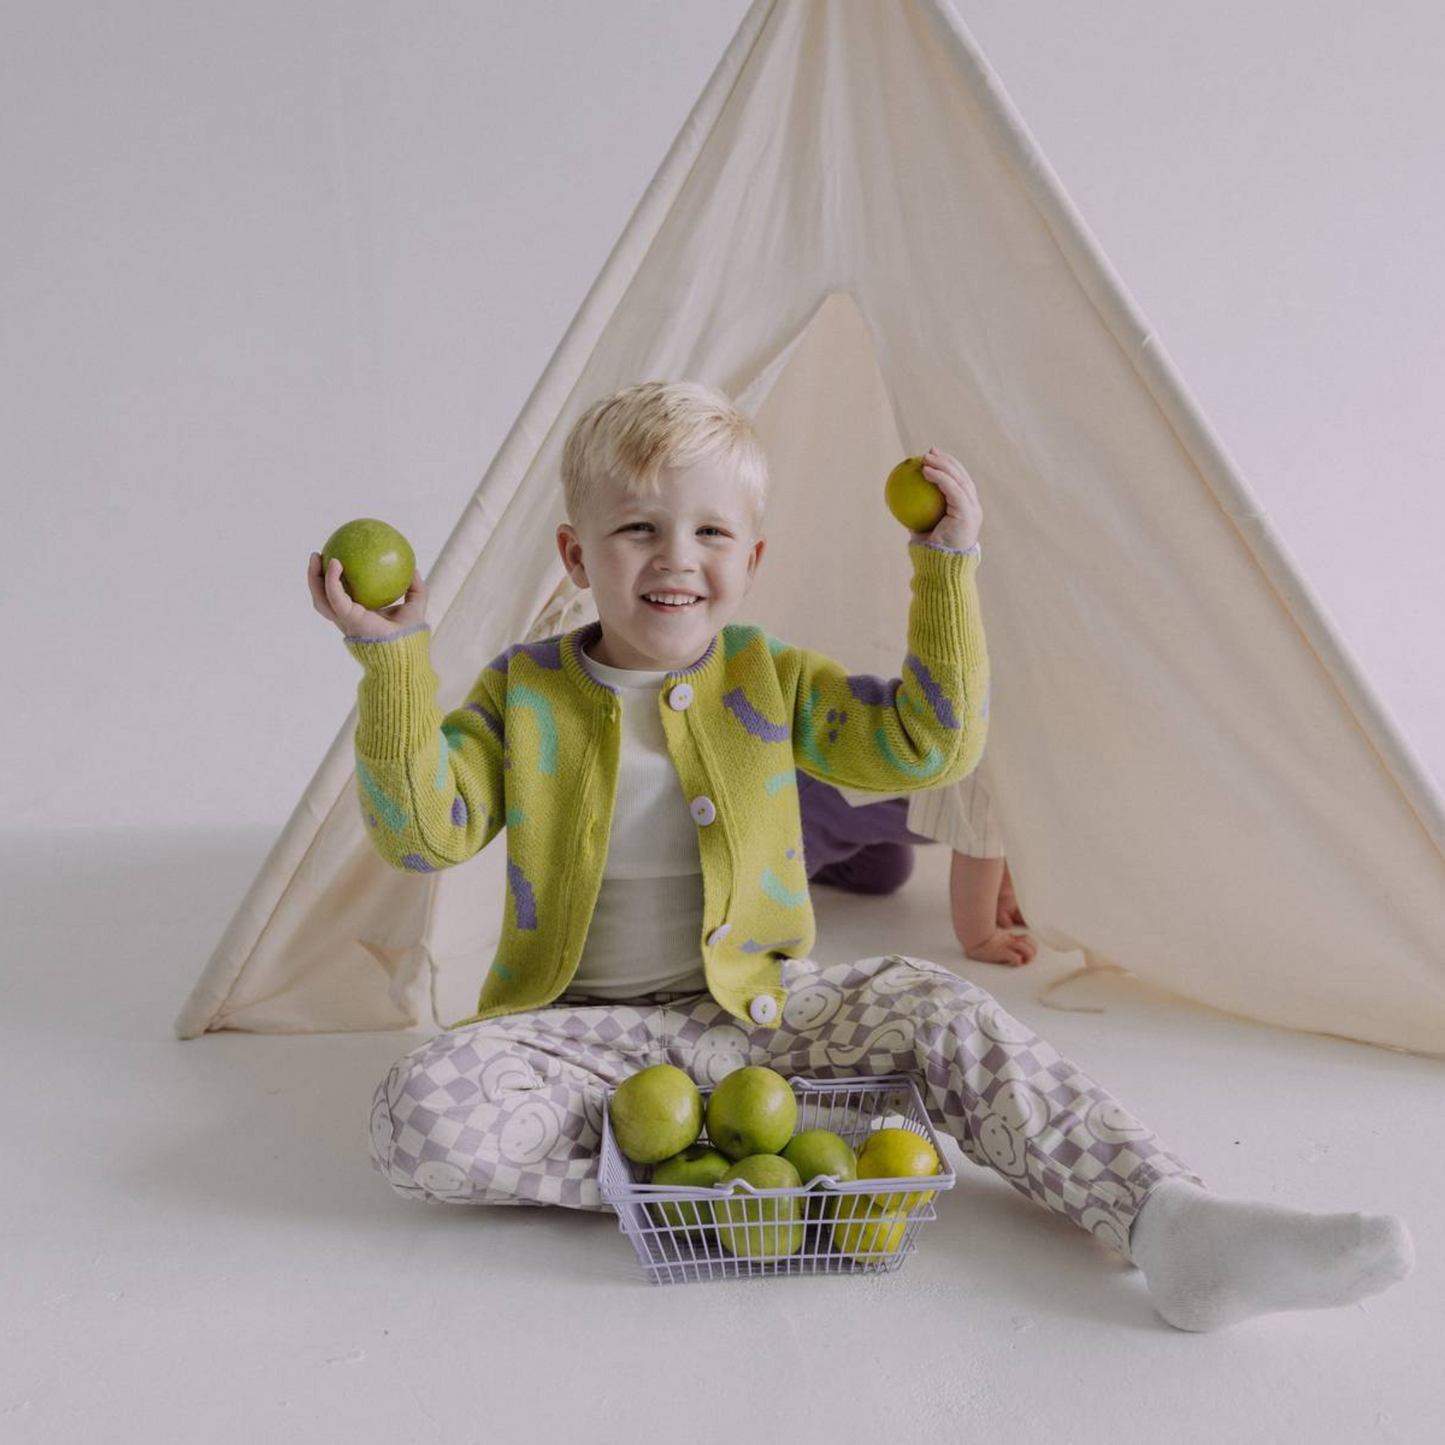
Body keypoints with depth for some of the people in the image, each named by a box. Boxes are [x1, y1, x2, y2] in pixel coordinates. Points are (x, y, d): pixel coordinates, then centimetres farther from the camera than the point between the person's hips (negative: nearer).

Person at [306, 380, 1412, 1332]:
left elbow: (930, 743, -8)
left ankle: (1174, 1223, -27)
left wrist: (948, 565, -14)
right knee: (423, 1111, -28)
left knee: (931, 1006, -22)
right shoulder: (524, 690, -3)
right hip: (585, 1029, -1)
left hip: (753, 1012, 1)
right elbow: (423, 829, -12)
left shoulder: (771, 683, 0)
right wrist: (394, 658, -22)